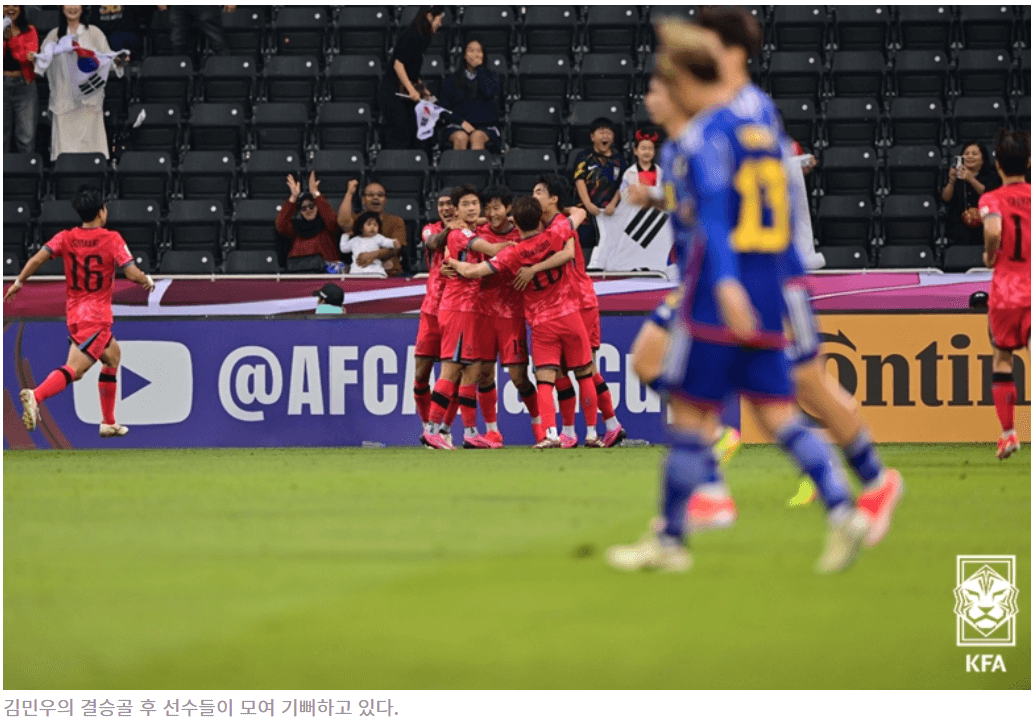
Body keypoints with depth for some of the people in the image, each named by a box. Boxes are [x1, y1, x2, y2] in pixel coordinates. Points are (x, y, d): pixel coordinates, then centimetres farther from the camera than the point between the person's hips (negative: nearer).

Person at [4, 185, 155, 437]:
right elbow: (132, 274, -14)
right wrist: (148, 280, 6)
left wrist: (19, 282, 2)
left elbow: (37, 258, -9)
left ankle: (108, 423, 27)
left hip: (74, 313, 7)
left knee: (113, 355, 26)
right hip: (97, 317, -7)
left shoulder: (66, 238, 3)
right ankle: (36, 396, -44)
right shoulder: (112, 239, -9)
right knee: (74, 368, -17)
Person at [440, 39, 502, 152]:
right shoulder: (453, 79, 13)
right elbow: (445, 107, 8)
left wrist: (480, 68, 0)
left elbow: (490, 92, -9)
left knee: (477, 136, -35)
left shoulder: (492, 76, 14)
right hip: (458, 126, 1)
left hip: (486, 126, -1)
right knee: (461, 138, -34)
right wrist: (462, 122, -8)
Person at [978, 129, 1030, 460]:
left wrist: (990, 258, -5)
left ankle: (1008, 433, 14)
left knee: (1002, 359, 17)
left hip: (1005, 292, -1)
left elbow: (993, 231, -24)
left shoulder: (992, 199, -4)